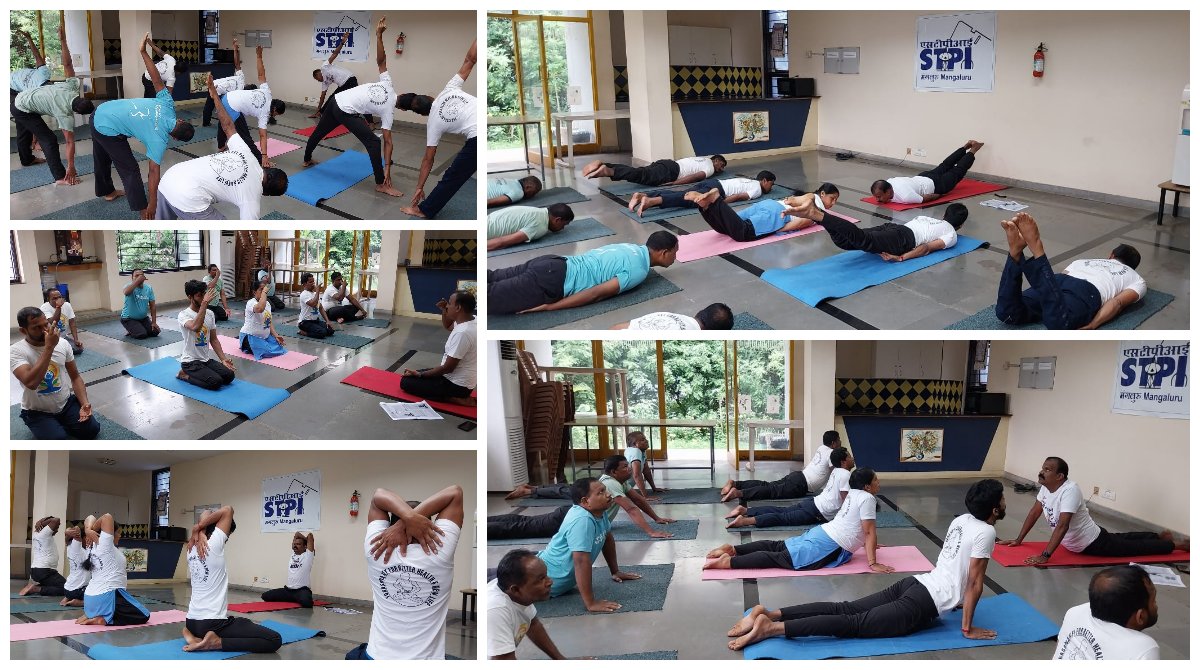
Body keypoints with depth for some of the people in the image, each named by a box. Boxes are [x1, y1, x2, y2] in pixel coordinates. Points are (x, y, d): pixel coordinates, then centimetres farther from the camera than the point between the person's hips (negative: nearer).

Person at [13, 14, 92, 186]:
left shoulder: (72, 86, -16)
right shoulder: (65, 115, -30)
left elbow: (67, 64, -23)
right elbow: (70, 142, -28)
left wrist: (63, 41, -25)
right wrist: (71, 167, -26)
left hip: (20, 100, 8)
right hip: (24, 110, -8)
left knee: (24, 133, 30)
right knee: (49, 139, -14)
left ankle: (26, 159, 55)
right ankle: (60, 177, -18)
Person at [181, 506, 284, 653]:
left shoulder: (192, 548, 7)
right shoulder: (213, 546, -15)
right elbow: (227, 510, -16)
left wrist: (198, 530, 0)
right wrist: (198, 527, -11)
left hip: (192, 622, 9)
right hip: (213, 623, -9)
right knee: (275, 640, -14)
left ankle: (192, 633, 13)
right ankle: (216, 642, -15)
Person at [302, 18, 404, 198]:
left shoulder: (387, 86, 1)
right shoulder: (388, 110, -11)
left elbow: (381, 60, -7)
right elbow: (388, 141, -12)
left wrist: (379, 35, -9)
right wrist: (387, 167, -12)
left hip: (336, 101, 8)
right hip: (345, 112, -8)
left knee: (319, 132, 27)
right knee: (373, 142, -10)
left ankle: (307, 160, 51)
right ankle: (381, 184, -10)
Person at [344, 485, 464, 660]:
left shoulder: (377, 552, -9)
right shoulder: (439, 556, -12)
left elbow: (379, 495, -2)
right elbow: (455, 492, -8)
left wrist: (409, 517, -20)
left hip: (377, 657, 2)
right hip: (428, 658, -1)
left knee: (354, 656, 31)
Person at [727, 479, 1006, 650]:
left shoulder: (961, 520, 17)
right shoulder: (986, 532, -10)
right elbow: (974, 583, -11)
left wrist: (953, 598, 40)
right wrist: (968, 628, -4)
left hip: (913, 584, 8)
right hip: (922, 605, -8)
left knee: (845, 610, 1)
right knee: (855, 624, -15)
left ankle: (768, 614, -12)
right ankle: (772, 627, -29)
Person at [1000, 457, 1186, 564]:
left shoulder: (1070, 490, -36)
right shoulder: (1046, 488, -11)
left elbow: (1062, 525, -42)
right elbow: (1034, 513, 1)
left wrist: (1045, 556, -44)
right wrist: (1018, 540, -1)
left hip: (1094, 543, -8)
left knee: (1135, 547, 11)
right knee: (1122, 539, 30)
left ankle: (1175, 544, 31)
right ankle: (1161, 536, 51)